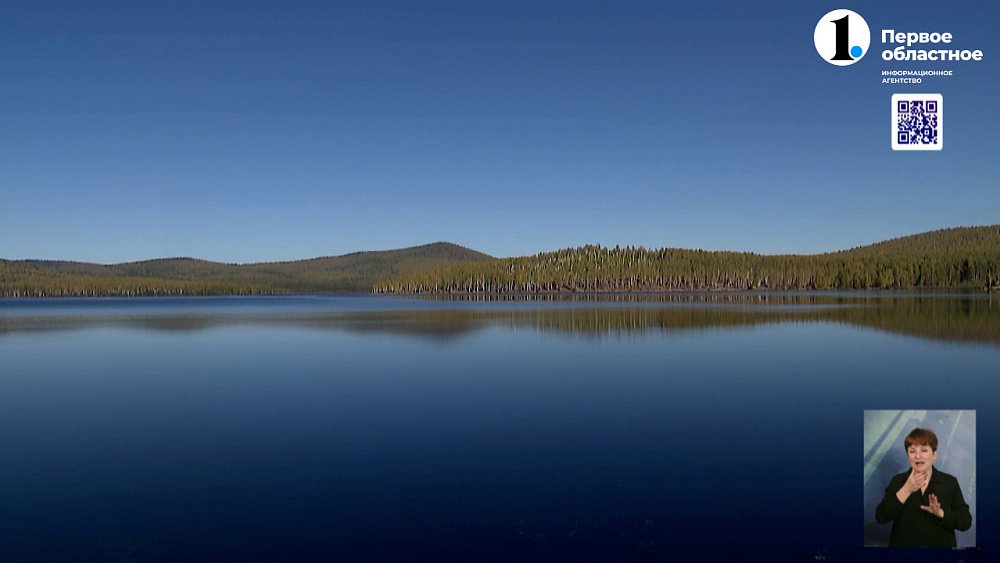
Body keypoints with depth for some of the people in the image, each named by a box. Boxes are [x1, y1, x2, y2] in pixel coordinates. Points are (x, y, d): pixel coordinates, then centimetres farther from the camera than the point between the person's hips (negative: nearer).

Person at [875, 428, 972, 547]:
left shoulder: (950, 482, -1)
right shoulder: (898, 481, -4)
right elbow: (881, 517, -15)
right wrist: (906, 490, -22)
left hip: (940, 545, 0)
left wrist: (940, 513, -23)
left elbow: (966, 522, -5)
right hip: (904, 544, 0)